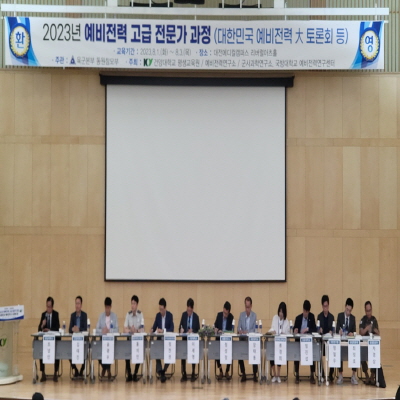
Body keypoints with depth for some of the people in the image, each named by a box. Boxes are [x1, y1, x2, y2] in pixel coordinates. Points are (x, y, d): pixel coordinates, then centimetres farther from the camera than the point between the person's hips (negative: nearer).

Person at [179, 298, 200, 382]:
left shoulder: (196, 317, -3)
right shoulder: (184, 315, 5)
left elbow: (198, 329, -1)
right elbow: (180, 327, 4)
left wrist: (192, 331, -21)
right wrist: (181, 330, -19)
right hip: (185, 338, 2)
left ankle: (193, 375, 4)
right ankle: (184, 374, -4)